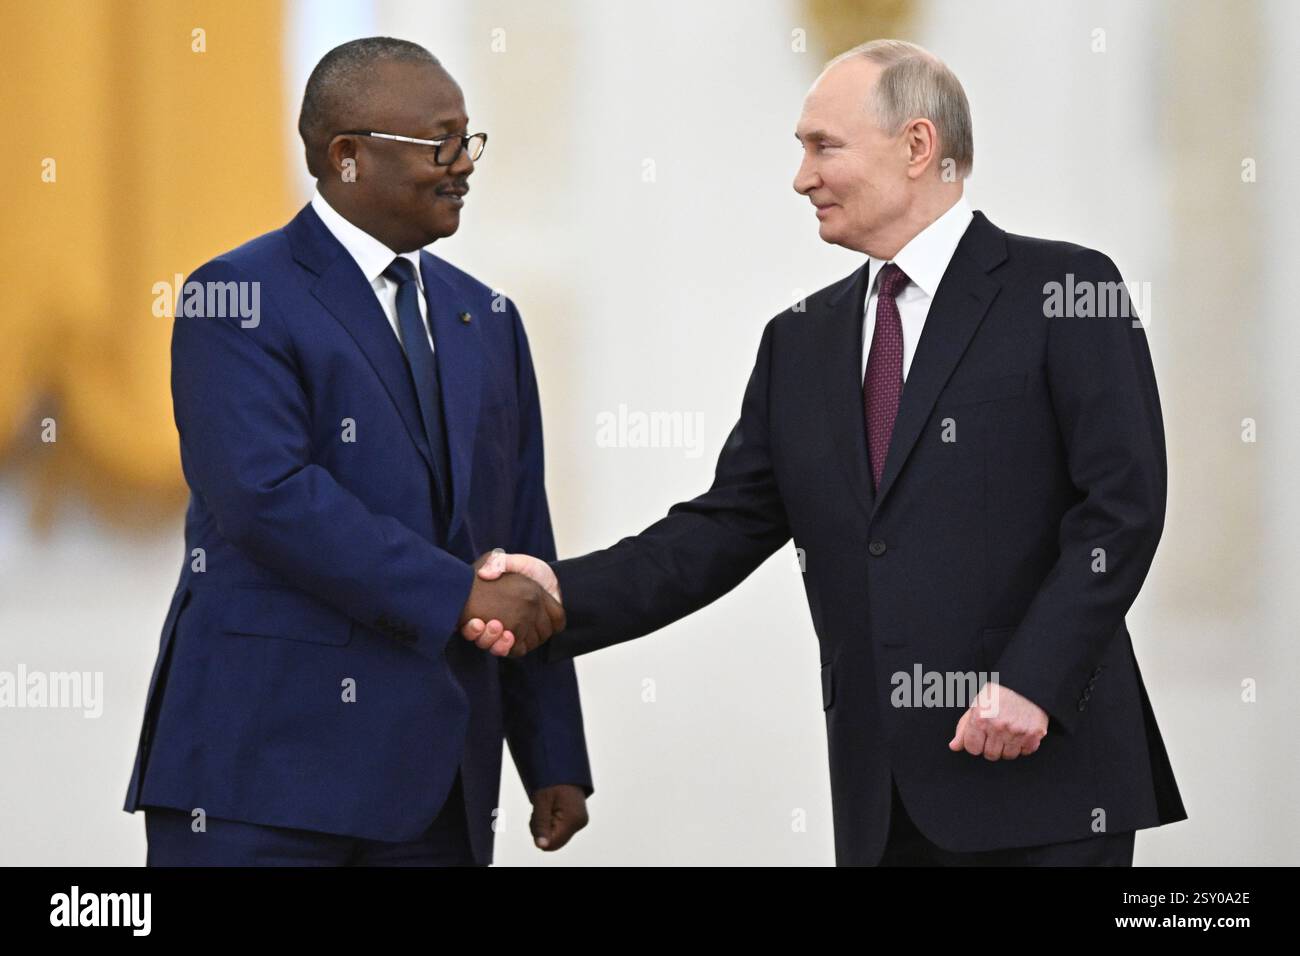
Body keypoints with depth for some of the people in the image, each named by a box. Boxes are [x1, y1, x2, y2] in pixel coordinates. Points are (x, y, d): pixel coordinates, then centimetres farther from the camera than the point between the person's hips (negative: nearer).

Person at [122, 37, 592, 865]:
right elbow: (268, 496, -19)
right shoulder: (241, 300, -3)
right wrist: (457, 595, -19)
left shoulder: (485, 322, 17)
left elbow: (523, 549, 16)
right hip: (268, 765, -6)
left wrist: (556, 762, 11)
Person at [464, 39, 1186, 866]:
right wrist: (568, 592, -3)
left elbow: (1122, 505, -8)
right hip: (882, 795, 6)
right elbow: (728, 526, 12)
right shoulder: (801, 342, 17)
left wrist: (1034, 680, -17)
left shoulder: (1062, 292, -2)